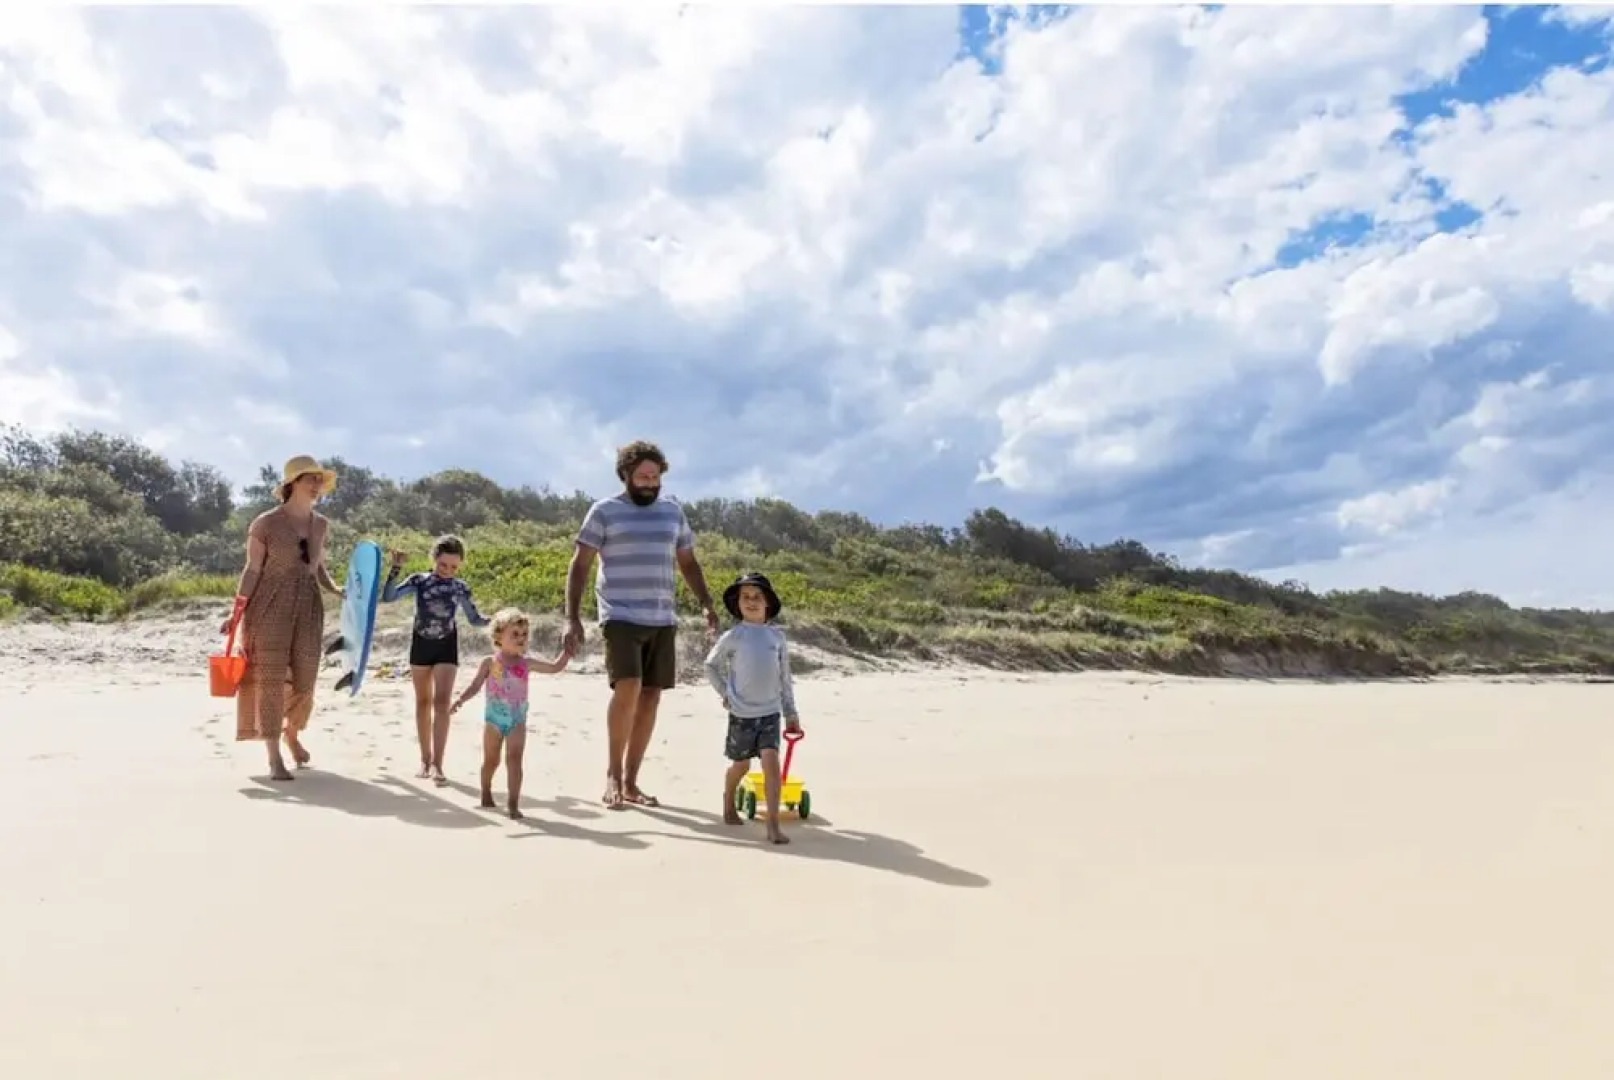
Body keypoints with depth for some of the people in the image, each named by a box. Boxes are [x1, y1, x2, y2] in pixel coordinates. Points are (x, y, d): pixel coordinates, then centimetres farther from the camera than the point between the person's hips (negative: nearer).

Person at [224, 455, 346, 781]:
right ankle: (275, 759, 3)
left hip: (308, 607, 4)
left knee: (304, 680, 5)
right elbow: (252, 570, -4)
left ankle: (292, 733, 35)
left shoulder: (321, 524, 9)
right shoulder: (266, 523, -5)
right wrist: (236, 613, -9)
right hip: (270, 606, -4)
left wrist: (336, 589, 0)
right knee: (270, 679, -3)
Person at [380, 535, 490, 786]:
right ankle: (425, 759, 21)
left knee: (441, 703, -11)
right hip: (421, 644, 1)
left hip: (447, 647, -1)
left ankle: (437, 764, -12)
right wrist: (396, 568, -23)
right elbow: (388, 597, -15)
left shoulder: (461, 588, -4)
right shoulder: (419, 581, -6)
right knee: (423, 703, 10)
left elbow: (474, 619, 2)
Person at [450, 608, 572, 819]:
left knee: (514, 760, -10)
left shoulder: (526, 663, 1)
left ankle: (514, 804, -11)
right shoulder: (490, 663, -3)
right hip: (494, 719, 0)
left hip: (517, 721, 0)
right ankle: (486, 792, 40)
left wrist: (568, 650, -6)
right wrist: (461, 699, -18)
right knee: (491, 760, 14)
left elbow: (555, 667, 2)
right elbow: (476, 685, -3)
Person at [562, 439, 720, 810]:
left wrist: (707, 605, 6)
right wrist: (572, 618, -11)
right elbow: (579, 566, -1)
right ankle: (613, 773, -1)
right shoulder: (604, 511, 1)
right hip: (621, 617, -4)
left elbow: (689, 563, 19)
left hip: (663, 620, 5)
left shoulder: (673, 511, 13)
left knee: (650, 697, 4)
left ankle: (630, 781, 14)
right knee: (627, 688, -20)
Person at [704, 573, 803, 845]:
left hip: (770, 712, 1)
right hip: (741, 713, -1)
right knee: (741, 765, 13)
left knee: (771, 761, -13)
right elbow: (711, 665, 9)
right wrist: (724, 693, 1)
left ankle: (773, 824, -10)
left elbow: (784, 677, 9)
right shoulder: (733, 636, -4)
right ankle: (729, 804, 42)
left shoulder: (777, 636, 3)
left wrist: (791, 713, 10)